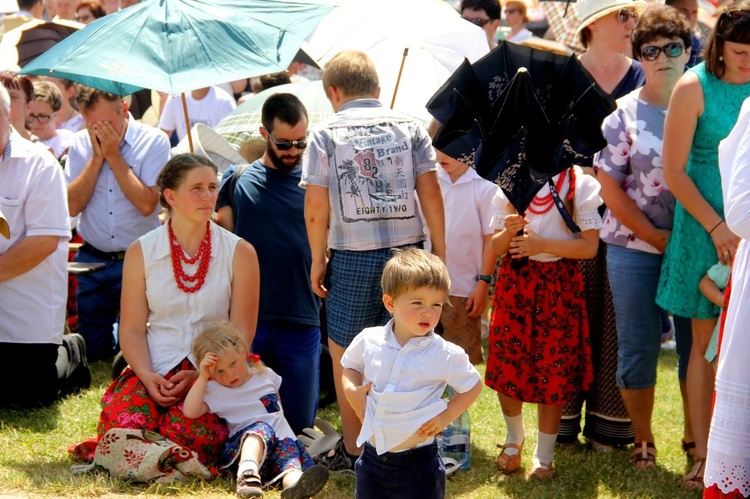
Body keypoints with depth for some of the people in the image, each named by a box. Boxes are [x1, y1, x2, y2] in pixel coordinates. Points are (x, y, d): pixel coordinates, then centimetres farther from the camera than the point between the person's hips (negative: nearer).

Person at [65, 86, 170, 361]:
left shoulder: (154, 141, -8)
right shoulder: (81, 143, 2)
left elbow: (147, 205, -18)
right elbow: (72, 206, -5)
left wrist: (114, 155, -16)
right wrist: (97, 157, -11)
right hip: (92, 261, 3)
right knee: (92, 350, 10)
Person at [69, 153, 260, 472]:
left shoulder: (238, 252, 3)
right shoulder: (141, 252, 6)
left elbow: (242, 332, 0)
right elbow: (132, 329, 4)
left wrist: (200, 377, -14)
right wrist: (147, 376, -15)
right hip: (154, 368, 1)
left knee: (190, 434, -31)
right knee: (122, 427, -28)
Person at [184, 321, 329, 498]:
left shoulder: (266, 375, 17)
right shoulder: (215, 391, 3)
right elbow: (190, 412, -14)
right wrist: (202, 377, -15)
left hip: (283, 440, 4)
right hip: (244, 444, -4)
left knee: (290, 448, -32)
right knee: (262, 428, -36)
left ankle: (294, 480, -70)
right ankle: (247, 473, -67)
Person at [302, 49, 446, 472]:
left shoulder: (326, 135, -1)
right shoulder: (409, 127, 5)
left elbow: (316, 207, -5)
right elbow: (430, 192, 0)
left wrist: (318, 261, 6)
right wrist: (440, 251, 6)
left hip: (353, 258, -2)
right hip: (408, 250, 2)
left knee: (343, 353, 12)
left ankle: (354, 449, 17)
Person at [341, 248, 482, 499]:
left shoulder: (446, 355, -13)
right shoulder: (368, 340, -4)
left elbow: (473, 385, 2)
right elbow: (350, 366, 16)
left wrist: (446, 416, -9)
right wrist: (351, 389, -3)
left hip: (417, 463, -3)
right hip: (372, 458, 4)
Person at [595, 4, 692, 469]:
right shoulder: (624, 113, -1)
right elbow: (611, 187, -2)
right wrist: (657, 237, -6)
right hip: (635, 248, -1)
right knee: (639, 347, 5)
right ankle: (643, 440, 20)